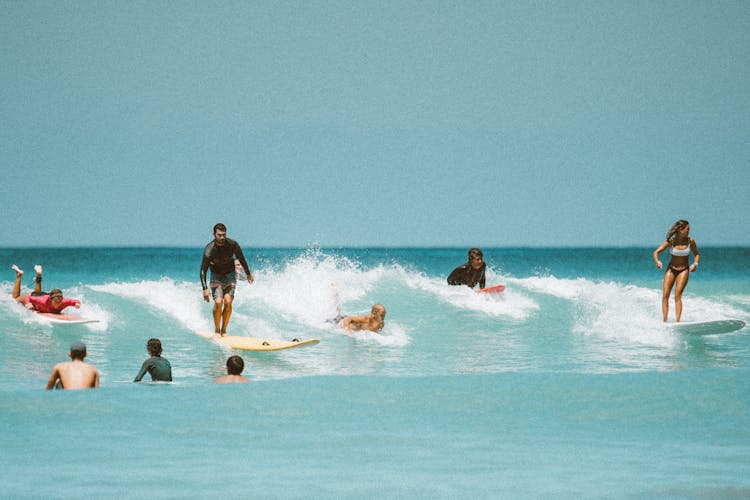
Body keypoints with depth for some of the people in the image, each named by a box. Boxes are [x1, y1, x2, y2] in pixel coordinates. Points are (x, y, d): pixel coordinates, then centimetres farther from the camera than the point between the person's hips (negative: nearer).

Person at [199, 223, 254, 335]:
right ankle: (217, 330, -4)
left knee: (228, 302, -17)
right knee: (218, 302, -20)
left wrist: (248, 274, 14)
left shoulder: (233, 245, -17)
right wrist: (205, 289, -31)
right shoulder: (209, 249, -24)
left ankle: (224, 330, -5)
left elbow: (241, 259, 2)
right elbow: (203, 270, -22)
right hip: (216, 276, -1)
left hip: (230, 275, 1)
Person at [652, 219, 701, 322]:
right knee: (665, 295, -8)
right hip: (671, 269, 1)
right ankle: (665, 321, -4)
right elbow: (656, 252, -10)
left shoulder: (690, 241, -10)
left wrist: (695, 264, -14)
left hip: (684, 270, -1)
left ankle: (677, 322, -18)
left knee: (678, 296, -14)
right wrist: (657, 261, -31)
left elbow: (697, 254, 5)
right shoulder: (671, 241, -13)